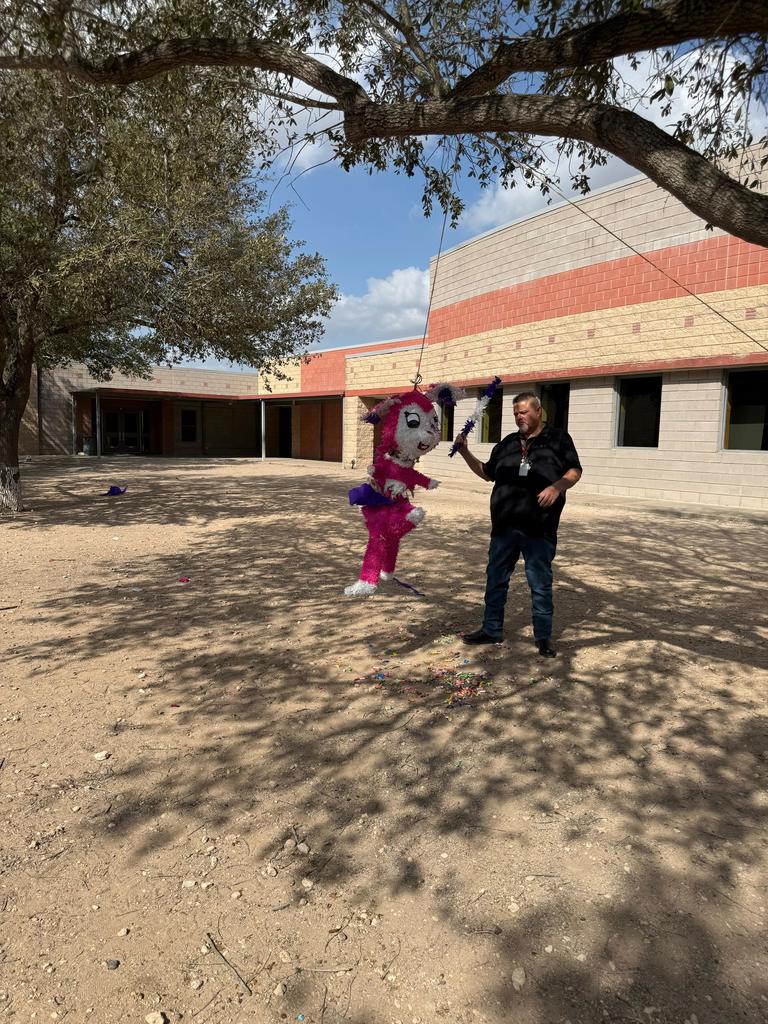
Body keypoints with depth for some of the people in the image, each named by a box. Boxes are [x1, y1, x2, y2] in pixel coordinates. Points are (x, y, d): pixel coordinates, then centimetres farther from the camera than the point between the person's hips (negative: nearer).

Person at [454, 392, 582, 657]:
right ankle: (491, 630, 25)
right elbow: (488, 473, 22)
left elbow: (575, 471, 1)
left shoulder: (558, 438, 4)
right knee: (496, 579, 11)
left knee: (540, 584, 3)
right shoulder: (507, 443, 16)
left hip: (539, 529, -4)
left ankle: (543, 637, 16)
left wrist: (557, 487, -18)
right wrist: (465, 453, 11)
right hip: (504, 526, 5)